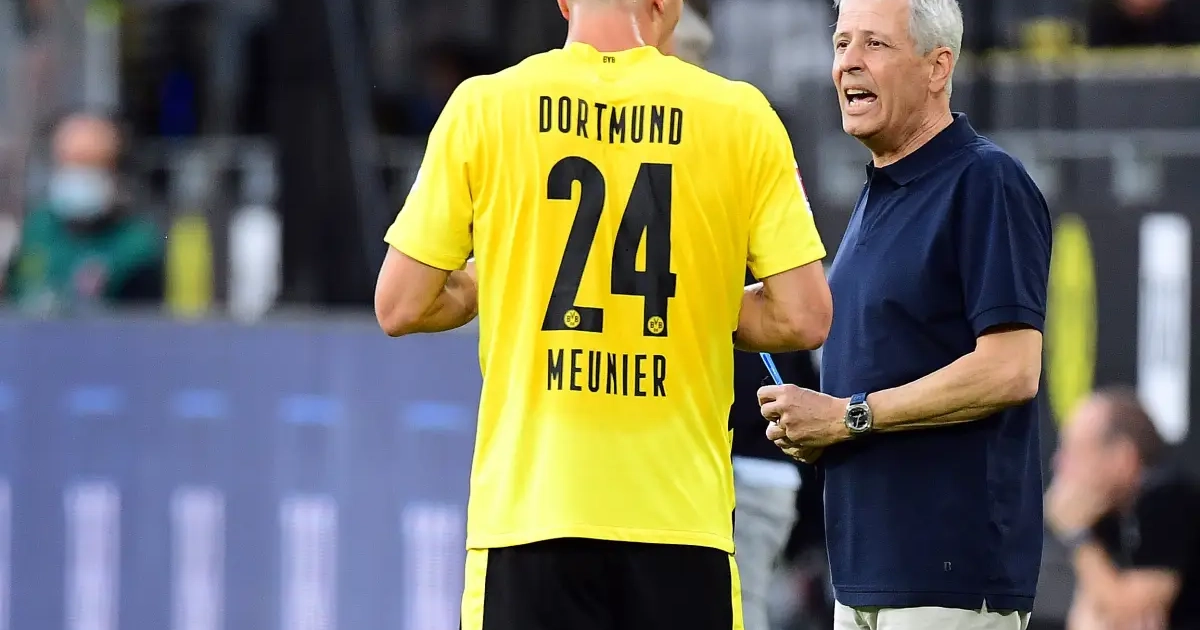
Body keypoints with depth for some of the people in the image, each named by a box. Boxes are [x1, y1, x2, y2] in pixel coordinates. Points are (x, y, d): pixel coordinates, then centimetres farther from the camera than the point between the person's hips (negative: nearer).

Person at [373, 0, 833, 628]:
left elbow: (399, 307, 2)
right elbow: (804, 320, -1)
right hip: (684, 517, 0)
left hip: (527, 508, 0)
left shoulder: (483, 106, 0)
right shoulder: (739, 116, 1)